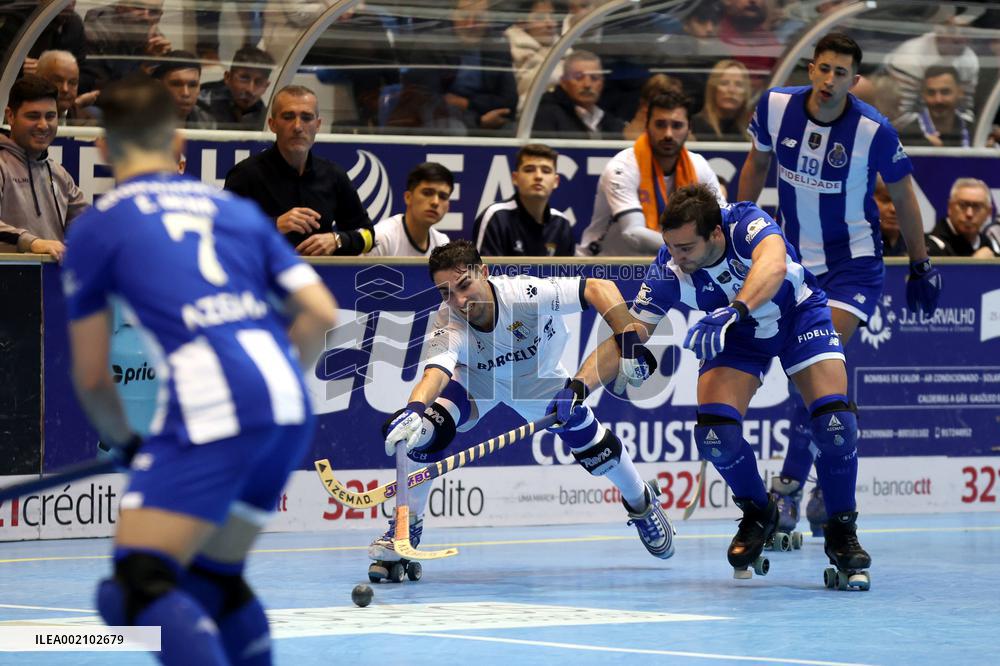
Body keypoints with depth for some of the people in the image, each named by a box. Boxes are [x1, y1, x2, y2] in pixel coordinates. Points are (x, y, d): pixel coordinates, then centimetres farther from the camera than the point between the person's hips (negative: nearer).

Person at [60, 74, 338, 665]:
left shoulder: (95, 228, 10)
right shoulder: (238, 210, 22)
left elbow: (92, 376, 12)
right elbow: (320, 313, 14)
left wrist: (123, 441, 30)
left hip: (208, 406, -6)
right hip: (290, 406, 6)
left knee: (139, 588, -8)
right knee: (216, 578, 21)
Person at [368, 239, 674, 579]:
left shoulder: (524, 294, -40)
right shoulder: (447, 329, -38)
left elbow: (600, 288, -33)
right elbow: (434, 373, -58)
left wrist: (630, 347, -38)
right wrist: (414, 408, -80)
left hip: (539, 379, 1)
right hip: (475, 379, -1)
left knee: (595, 447, 6)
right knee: (424, 431, -27)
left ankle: (641, 502, 40)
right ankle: (407, 526, -9)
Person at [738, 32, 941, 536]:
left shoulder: (874, 130, -17)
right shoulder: (775, 107, -9)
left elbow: (903, 195, -1)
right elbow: (757, 164, 12)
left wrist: (920, 266, 6)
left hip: (854, 263, -4)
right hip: (794, 260, 4)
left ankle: (790, 484, -15)